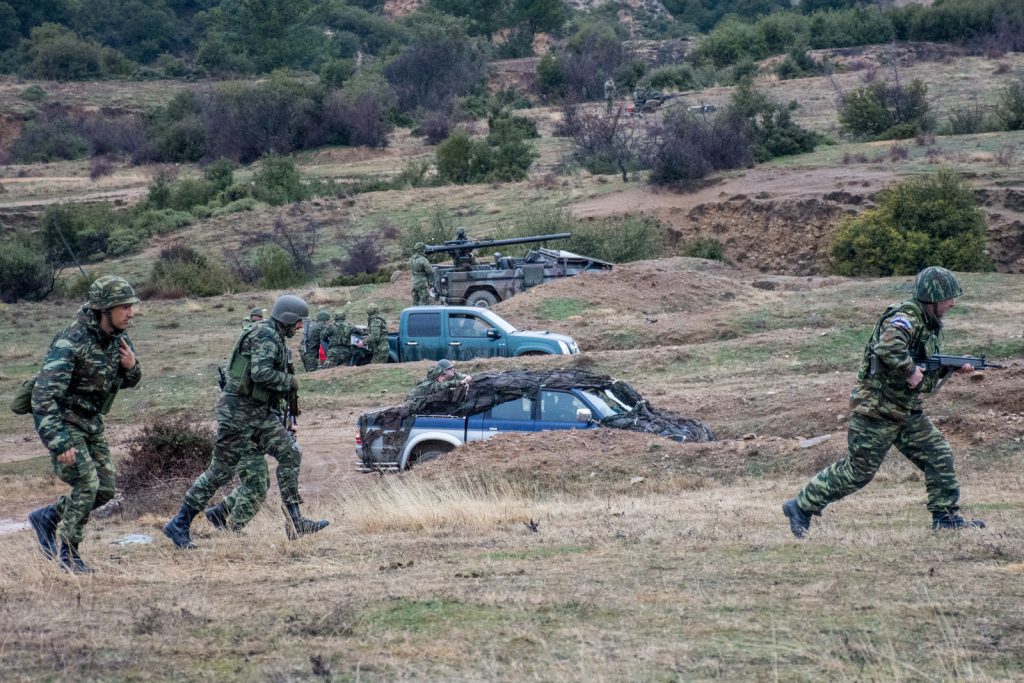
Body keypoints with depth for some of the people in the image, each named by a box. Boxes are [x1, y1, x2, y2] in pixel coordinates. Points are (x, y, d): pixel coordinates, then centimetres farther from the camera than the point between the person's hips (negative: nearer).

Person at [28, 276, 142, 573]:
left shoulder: (119, 337, -4)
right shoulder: (72, 342, -29)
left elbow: (128, 381, 11)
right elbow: (44, 396, -32)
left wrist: (131, 367, -14)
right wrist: (59, 443, -36)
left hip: (90, 423, 8)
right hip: (61, 422, -8)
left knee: (105, 489, 5)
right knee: (87, 484, -16)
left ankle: (46, 517, 24)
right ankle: (69, 554, 0)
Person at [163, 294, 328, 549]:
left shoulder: (274, 338, 16)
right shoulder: (266, 336, -15)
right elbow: (261, 372, -27)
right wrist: (290, 381, -13)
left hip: (260, 412, 10)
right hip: (238, 410, -10)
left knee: (290, 454, 0)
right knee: (221, 470, -5)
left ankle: (295, 521, -1)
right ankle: (179, 524, 3)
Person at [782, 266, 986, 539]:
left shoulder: (930, 323, 11)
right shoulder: (906, 317, -20)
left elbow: (930, 367, 21)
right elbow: (888, 348, -40)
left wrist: (953, 367, 5)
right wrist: (911, 371, -28)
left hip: (907, 411, 9)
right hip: (878, 410, -9)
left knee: (939, 457, 5)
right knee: (857, 471, -2)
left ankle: (946, 516, 14)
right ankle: (801, 507, 9)